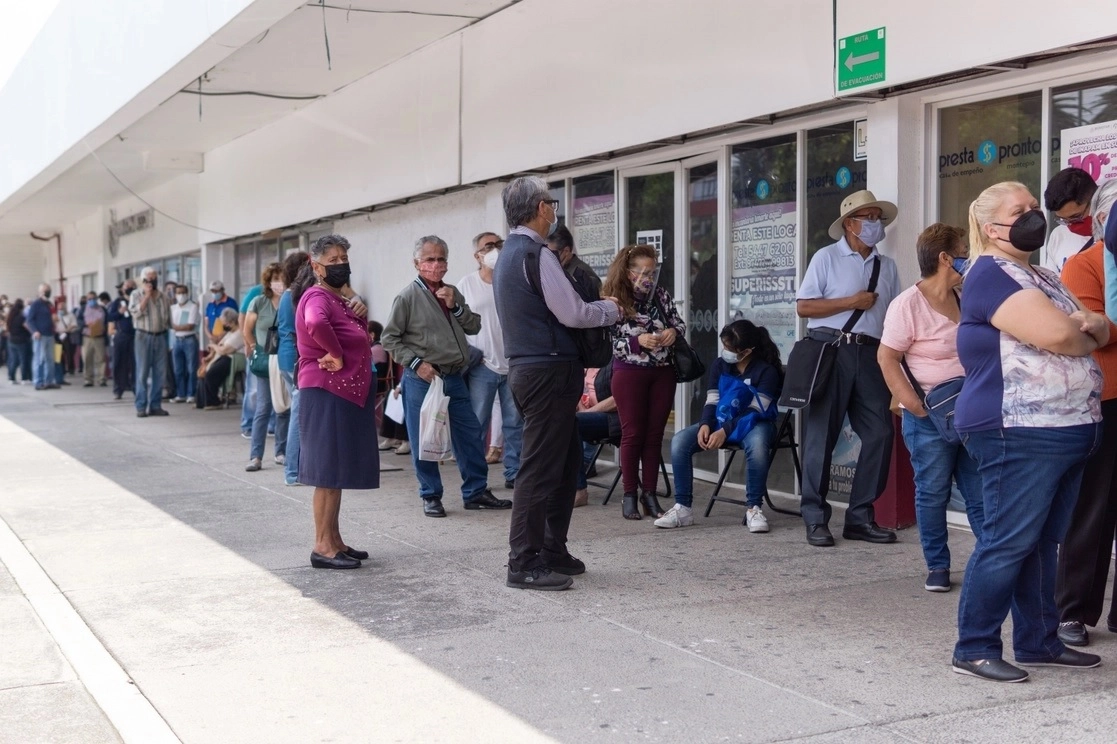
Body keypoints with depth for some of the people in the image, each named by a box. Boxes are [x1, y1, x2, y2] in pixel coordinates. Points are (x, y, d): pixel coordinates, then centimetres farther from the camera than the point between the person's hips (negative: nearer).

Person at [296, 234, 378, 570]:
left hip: (347, 394, 10)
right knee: (329, 472, -7)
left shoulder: (339, 300, 19)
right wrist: (337, 355, -25)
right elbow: (316, 323, -36)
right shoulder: (317, 297, -13)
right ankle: (323, 547, -4)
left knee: (338, 472, 13)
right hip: (327, 394, -10)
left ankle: (334, 541, 20)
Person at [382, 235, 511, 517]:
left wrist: (456, 307, -5)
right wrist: (416, 363, -14)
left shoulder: (452, 293, 12)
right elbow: (390, 338, -5)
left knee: (471, 435, 8)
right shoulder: (408, 296, -6)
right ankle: (430, 496, 16)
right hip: (422, 378, -6)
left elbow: (474, 327, 10)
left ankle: (476, 491, 18)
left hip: (454, 377, 6)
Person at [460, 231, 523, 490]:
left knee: (515, 423, 6)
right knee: (477, 424, 3)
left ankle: (514, 473, 16)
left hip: (513, 364, 1)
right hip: (482, 365, -1)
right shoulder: (467, 284, 2)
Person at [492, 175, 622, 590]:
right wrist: (611, 310, 1)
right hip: (548, 370, -10)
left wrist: (598, 307, 17)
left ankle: (552, 551, 23)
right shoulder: (536, 254, -14)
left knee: (567, 458, 17)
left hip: (526, 366, 10)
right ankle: (523, 565, -2)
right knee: (540, 466, -6)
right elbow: (573, 313, -17)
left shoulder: (508, 255, 17)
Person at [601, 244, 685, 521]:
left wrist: (674, 331, -12)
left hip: (662, 373, 4)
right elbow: (610, 342, -11)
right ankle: (629, 495, 11)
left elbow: (679, 322, 11)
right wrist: (638, 341, -25)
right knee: (633, 434, 2)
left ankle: (649, 493, 14)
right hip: (629, 373, -4)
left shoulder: (661, 296, 2)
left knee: (655, 434, 6)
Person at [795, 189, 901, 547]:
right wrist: (852, 302, -9)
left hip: (870, 353, 5)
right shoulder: (827, 258, 2)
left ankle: (860, 517, 10)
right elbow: (803, 306, -5)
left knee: (879, 434, -1)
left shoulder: (887, 267, 17)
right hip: (831, 350, -5)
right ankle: (815, 519, 6)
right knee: (821, 435, -1)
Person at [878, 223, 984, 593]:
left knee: (980, 492, 7)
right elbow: (887, 357, -11)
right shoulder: (908, 304, -10)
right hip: (930, 417, -6)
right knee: (933, 493, 3)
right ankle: (937, 567, 14)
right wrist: (912, 403, -20)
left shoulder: (964, 300, 11)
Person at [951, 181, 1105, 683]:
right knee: (1008, 542, -7)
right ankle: (973, 648, 0)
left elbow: (1099, 330, 20)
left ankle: (1039, 642, 20)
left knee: (1043, 543, 13)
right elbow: (1057, 335, -21)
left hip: (1068, 431, 9)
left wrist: (1090, 324, -4)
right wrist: (1086, 335, 2)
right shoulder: (991, 275, -10)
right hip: (1020, 432, -9)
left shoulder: (1043, 277, 20)